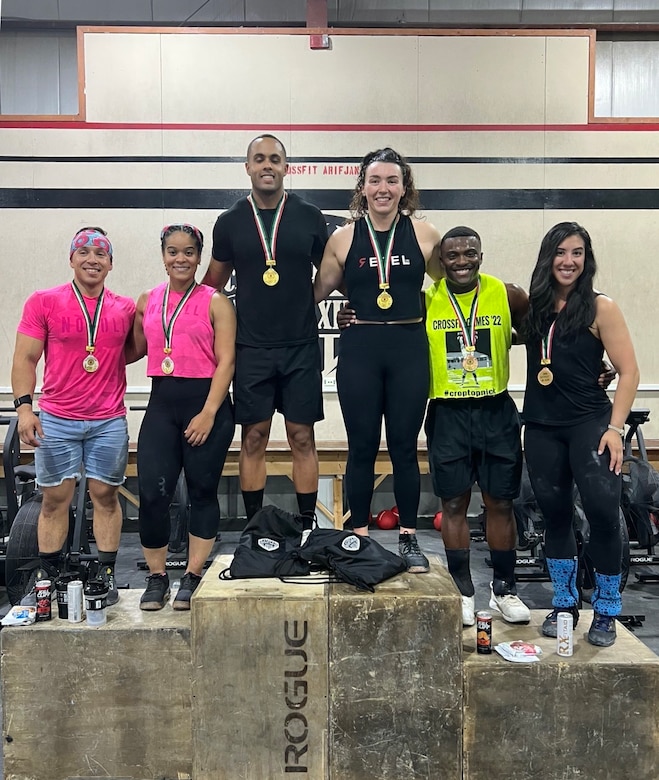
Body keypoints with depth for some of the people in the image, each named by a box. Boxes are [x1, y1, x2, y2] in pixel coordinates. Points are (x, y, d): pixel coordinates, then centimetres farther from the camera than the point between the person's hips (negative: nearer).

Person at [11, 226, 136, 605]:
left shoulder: (125, 309, 5)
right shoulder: (44, 302, 0)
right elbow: (25, 359, -1)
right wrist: (24, 406, -12)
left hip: (110, 422, 1)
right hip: (56, 420, -1)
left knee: (106, 496, 6)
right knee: (55, 499, 6)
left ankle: (107, 574, 15)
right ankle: (47, 576, 19)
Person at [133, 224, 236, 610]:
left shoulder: (215, 302, -1)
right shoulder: (147, 301, 12)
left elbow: (226, 361, -7)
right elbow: (136, 349, 19)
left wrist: (208, 413, -14)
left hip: (206, 404, -3)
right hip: (161, 404, 4)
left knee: (202, 492, 6)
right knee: (152, 493, -3)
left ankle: (193, 578, 18)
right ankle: (157, 577, 15)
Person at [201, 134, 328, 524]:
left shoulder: (310, 217, 1)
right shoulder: (230, 221, 4)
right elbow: (213, 282, 12)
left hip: (301, 347, 0)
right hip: (251, 349, 1)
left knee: (302, 438, 4)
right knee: (253, 438, 6)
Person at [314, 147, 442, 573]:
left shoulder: (424, 234, 2)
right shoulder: (343, 238, 2)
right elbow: (319, 291, 10)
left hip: (409, 349, 0)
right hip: (359, 349, 0)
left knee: (404, 446, 7)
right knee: (362, 447, 7)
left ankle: (410, 539, 20)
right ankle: (359, 538, 20)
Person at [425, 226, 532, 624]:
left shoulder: (509, 296, -1)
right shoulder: (424, 300, -3)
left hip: (496, 411, 1)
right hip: (448, 414, 0)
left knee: (500, 503, 8)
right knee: (454, 504, 6)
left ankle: (505, 588, 24)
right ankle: (463, 591, 21)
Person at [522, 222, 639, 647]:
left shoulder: (600, 307, -3)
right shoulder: (533, 306, 7)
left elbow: (629, 371, -5)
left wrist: (615, 427, -12)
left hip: (590, 424, -4)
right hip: (542, 429, 4)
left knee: (603, 513, -12)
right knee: (555, 517, 11)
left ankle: (606, 613, 8)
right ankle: (564, 604, 27)